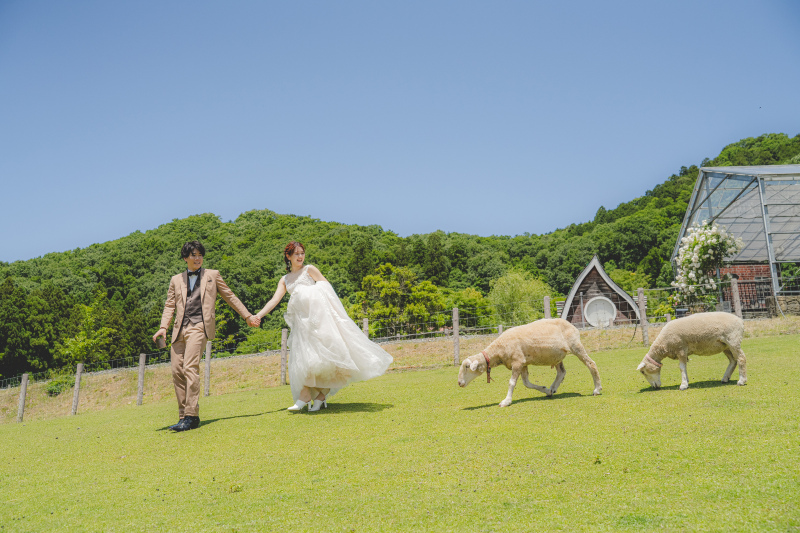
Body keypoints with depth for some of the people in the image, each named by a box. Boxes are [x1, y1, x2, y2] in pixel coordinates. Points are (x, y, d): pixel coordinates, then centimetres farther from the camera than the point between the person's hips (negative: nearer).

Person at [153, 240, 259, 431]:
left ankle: (191, 417, -18)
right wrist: (163, 327, 1)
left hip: (199, 327, -4)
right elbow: (169, 306, 17)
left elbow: (230, 297, 18)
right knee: (177, 371, -1)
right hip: (179, 330, 4)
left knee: (190, 367, -18)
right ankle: (184, 416, 9)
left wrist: (247, 316, 17)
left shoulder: (212, 275, 14)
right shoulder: (176, 280, 20)